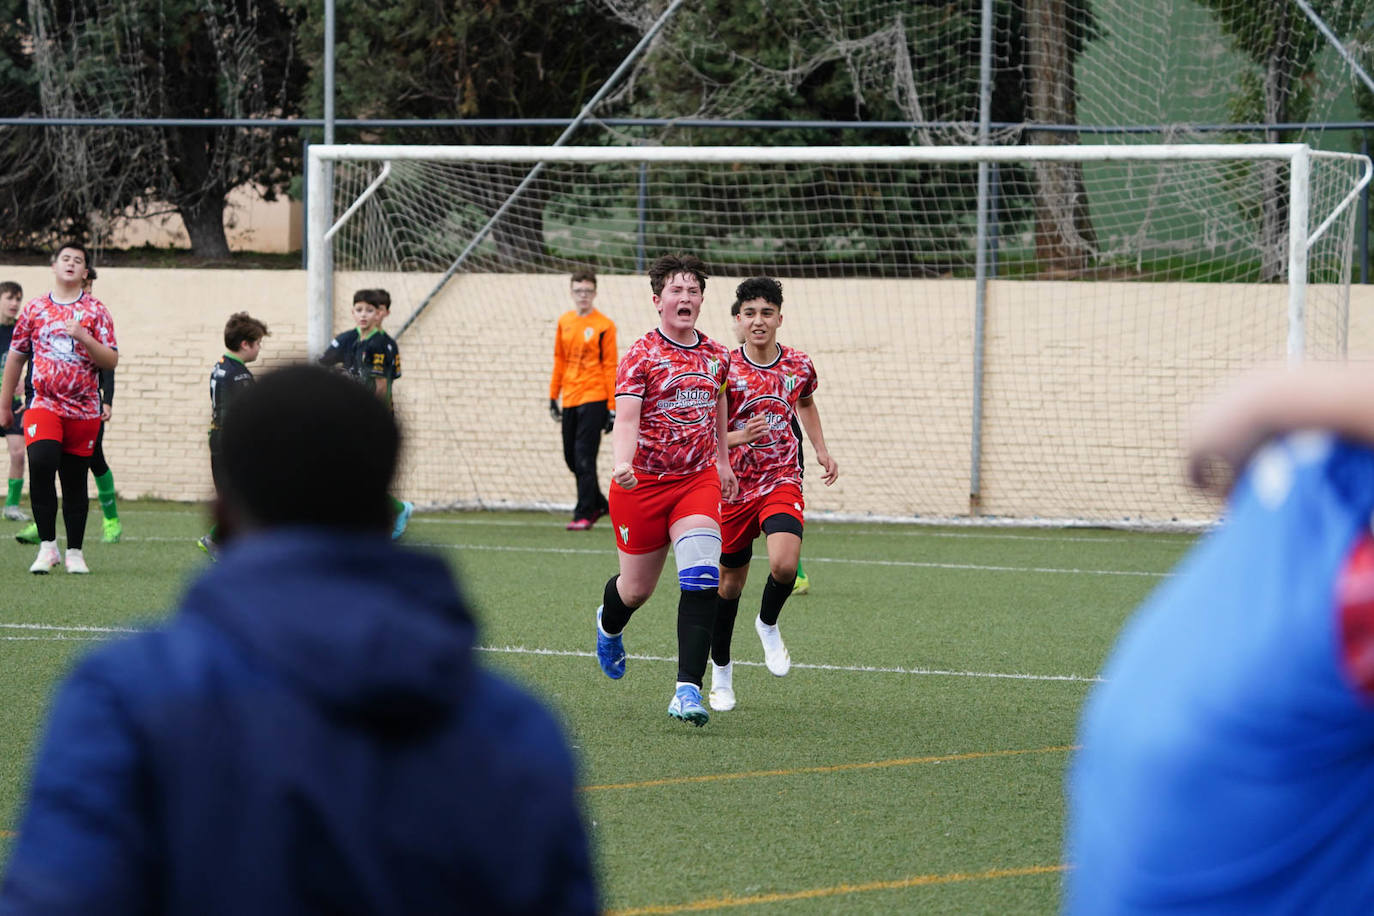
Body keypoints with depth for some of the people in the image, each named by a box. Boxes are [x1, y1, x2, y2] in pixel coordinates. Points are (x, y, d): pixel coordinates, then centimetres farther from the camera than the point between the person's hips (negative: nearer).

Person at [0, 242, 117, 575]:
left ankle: (74, 553, 16)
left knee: (75, 481, 5)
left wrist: (84, 337, -18)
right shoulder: (35, 309, 8)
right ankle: (47, 546, -17)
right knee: (40, 463, -22)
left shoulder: (95, 311, 4)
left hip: (83, 409, 0)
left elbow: (111, 360, -2)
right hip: (44, 405, 0)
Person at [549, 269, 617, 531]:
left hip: (594, 400, -6)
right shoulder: (564, 322, 11)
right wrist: (553, 397, 15)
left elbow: (610, 367, -5)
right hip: (570, 400, 6)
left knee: (584, 458, -10)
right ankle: (598, 504, 26)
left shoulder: (604, 326, -4)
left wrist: (612, 408, -8)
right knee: (572, 458, 9)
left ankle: (584, 514, -6)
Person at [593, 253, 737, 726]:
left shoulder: (716, 357, 7)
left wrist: (723, 463, 30)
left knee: (701, 579, -19)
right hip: (642, 484, -3)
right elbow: (625, 418, -19)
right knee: (637, 587, 11)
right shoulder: (641, 355, -8)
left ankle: (688, 689, -21)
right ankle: (609, 626, 50)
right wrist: (622, 462, -37)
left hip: (698, 479, 3)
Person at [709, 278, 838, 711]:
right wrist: (738, 437, -26)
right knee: (730, 582, 9)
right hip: (735, 486, -1)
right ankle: (721, 669, 31)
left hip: (782, 483, 1)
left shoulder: (799, 365, 0)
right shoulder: (725, 370, -10)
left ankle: (768, 624, 7)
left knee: (784, 564, -26)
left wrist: (821, 450, 15)